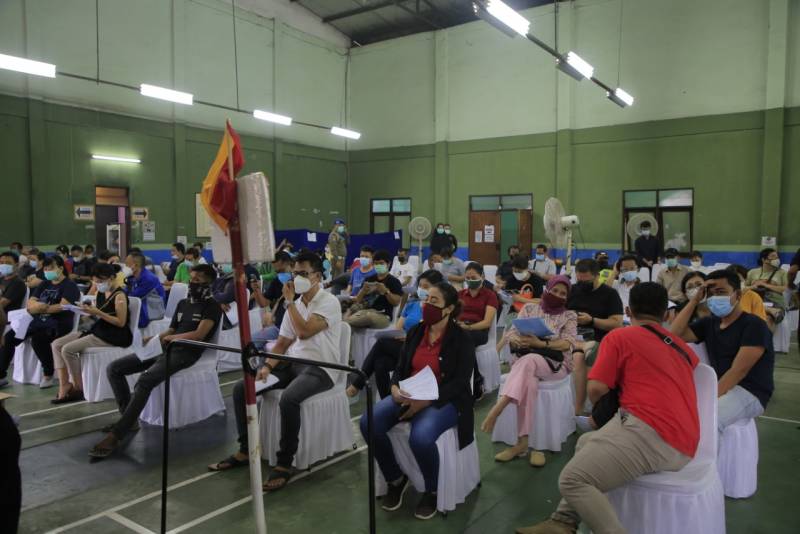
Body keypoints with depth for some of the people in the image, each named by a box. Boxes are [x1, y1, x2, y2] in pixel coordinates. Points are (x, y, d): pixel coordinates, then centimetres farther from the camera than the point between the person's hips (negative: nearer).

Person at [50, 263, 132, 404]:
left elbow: (121, 322, -19)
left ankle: (78, 388, -3)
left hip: (113, 336, -10)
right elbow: (99, 315, 18)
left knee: (68, 349, -20)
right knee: (57, 344, 1)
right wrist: (90, 310, -3)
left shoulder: (119, 295, -13)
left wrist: (98, 313, -23)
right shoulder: (101, 293, 12)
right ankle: (64, 386, -4)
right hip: (98, 330, 10)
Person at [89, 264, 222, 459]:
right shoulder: (183, 303, 23)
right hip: (164, 348, 9)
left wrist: (170, 337, -3)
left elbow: (199, 335, -14)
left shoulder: (211, 306, -2)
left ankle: (116, 436, -29)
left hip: (185, 352, -9)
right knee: (113, 368, -3)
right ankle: (128, 419, 1)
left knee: (145, 380, -33)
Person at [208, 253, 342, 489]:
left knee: (288, 398, -36)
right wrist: (267, 366, -4)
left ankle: (285, 463, -19)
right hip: (292, 363, 8)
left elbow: (304, 332, -25)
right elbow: (282, 343, 14)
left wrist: (290, 301, -15)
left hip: (320, 368, -8)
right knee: (241, 388, -5)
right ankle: (245, 450, 7)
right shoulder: (295, 305, 12)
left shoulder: (329, 302, -11)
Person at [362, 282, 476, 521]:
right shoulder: (415, 332, 8)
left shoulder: (461, 339, -7)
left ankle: (432, 491, -3)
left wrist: (426, 401, -24)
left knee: (420, 437, -35)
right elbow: (401, 367, 12)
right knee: (369, 423, -20)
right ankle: (396, 480, 3)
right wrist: (395, 387, -11)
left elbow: (460, 383, -13)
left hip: (444, 401, -5)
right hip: (408, 395, 5)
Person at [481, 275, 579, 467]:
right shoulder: (529, 309, 16)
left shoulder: (569, 316, 12)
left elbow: (568, 343, -5)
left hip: (556, 363, -1)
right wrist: (520, 341, -16)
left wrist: (540, 344, -21)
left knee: (528, 361, -37)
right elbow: (511, 335, 9)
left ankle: (497, 409, -46)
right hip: (526, 360, 2)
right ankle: (525, 443, -36)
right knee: (528, 382, -36)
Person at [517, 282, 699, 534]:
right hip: (682, 446, 9)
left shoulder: (618, 337, 2)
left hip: (650, 432, -9)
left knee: (572, 481, -10)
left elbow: (596, 390, -3)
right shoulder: (682, 348, 22)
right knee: (586, 442, 22)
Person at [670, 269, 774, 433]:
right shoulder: (709, 323, 13)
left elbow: (738, 371, -18)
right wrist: (695, 300, 0)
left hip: (749, 393, -7)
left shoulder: (754, 325, -9)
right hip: (718, 388, 7)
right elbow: (675, 335, 1)